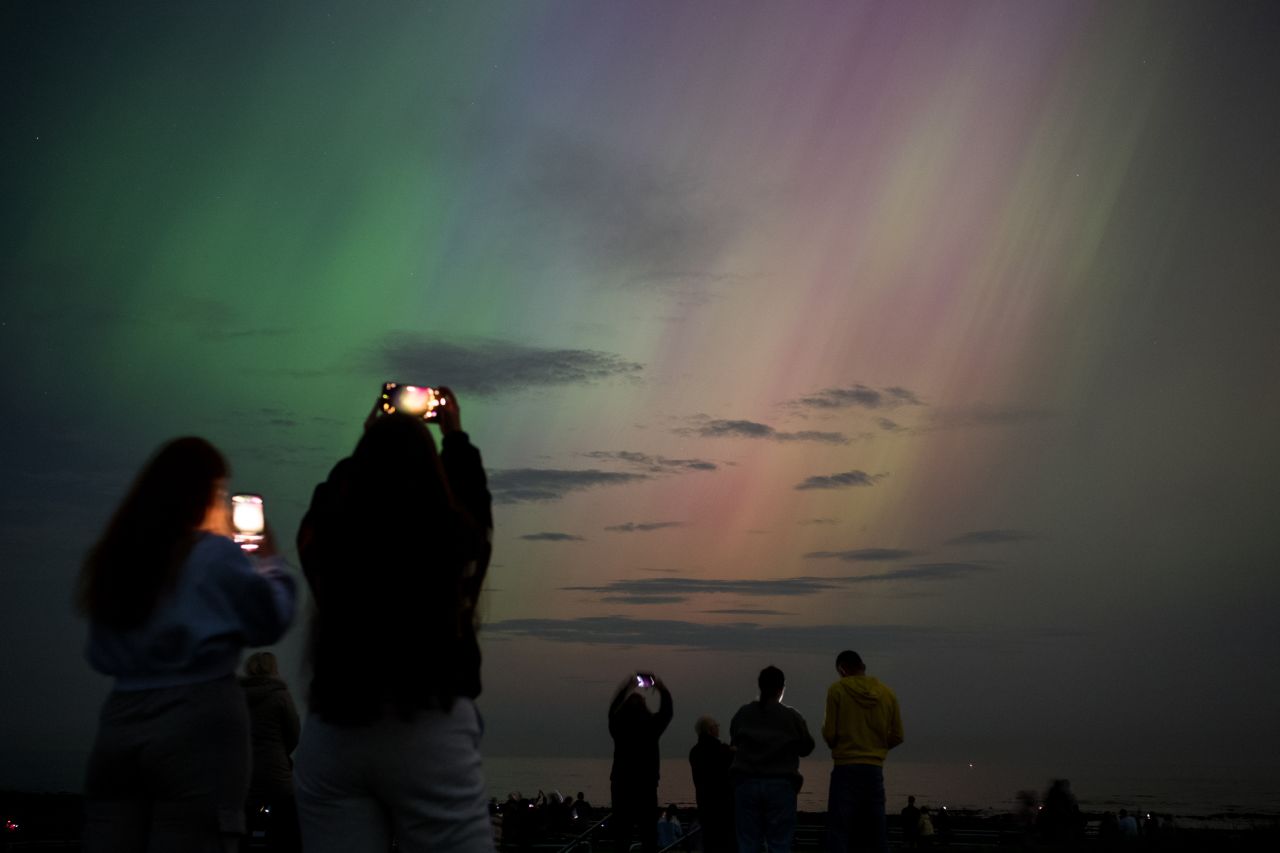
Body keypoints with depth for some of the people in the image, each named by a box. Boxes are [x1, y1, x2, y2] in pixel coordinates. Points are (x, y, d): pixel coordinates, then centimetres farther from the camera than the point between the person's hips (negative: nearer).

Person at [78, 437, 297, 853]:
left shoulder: (117, 554, 11)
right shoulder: (215, 553, -5)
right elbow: (271, 620, 5)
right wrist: (269, 559, 21)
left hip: (120, 722, 6)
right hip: (199, 724, -5)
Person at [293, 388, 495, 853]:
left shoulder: (327, 539, -2)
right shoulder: (454, 537, -5)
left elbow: (327, 503, 23)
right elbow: (473, 501, 19)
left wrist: (371, 440, 34)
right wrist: (455, 436, 34)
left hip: (333, 735, 3)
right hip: (434, 732, -2)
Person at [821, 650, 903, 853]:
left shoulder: (837, 690, -3)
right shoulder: (887, 693, 7)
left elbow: (830, 734, -6)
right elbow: (897, 736, 9)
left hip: (846, 767, -4)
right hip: (875, 768, 4)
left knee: (839, 831, -4)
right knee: (877, 833, 9)